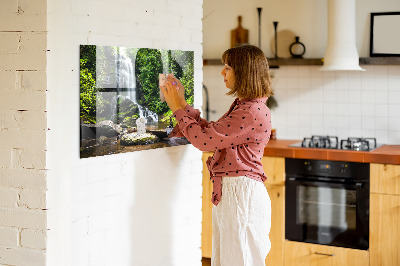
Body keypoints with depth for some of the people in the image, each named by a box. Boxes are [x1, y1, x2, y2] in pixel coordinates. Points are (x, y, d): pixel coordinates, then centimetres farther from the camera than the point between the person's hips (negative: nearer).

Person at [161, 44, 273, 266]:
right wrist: (182, 104, 16)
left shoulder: (253, 112, -19)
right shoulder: (242, 106, 14)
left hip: (241, 193, -10)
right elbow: (210, 131, 18)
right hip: (228, 192, 10)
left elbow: (204, 139, -19)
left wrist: (178, 108, -7)